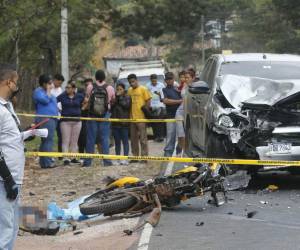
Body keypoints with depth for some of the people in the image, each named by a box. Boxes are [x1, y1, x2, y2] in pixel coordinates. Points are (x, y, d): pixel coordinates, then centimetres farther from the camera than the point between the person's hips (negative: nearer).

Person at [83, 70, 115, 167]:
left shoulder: (90, 88, -6)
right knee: (105, 138, 4)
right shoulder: (110, 88, -7)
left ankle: (88, 161, 8)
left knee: (90, 138, 6)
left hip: (92, 116, 1)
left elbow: (87, 98, 6)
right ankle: (106, 161, 1)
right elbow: (113, 100, 6)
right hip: (105, 116, -1)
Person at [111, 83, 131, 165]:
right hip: (115, 123, 4)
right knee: (117, 141, 8)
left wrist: (120, 97, -7)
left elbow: (126, 105, -16)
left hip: (124, 123, -4)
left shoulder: (127, 98, 2)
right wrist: (116, 98, -11)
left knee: (125, 141, -2)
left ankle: (125, 158, -4)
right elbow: (110, 106, -2)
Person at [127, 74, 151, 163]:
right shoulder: (129, 90, 11)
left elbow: (148, 102, -4)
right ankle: (135, 156, 18)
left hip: (141, 118, -6)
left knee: (143, 138, -3)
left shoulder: (143, 89, -3)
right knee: (133, 139, 10)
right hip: (132, 118, 6)